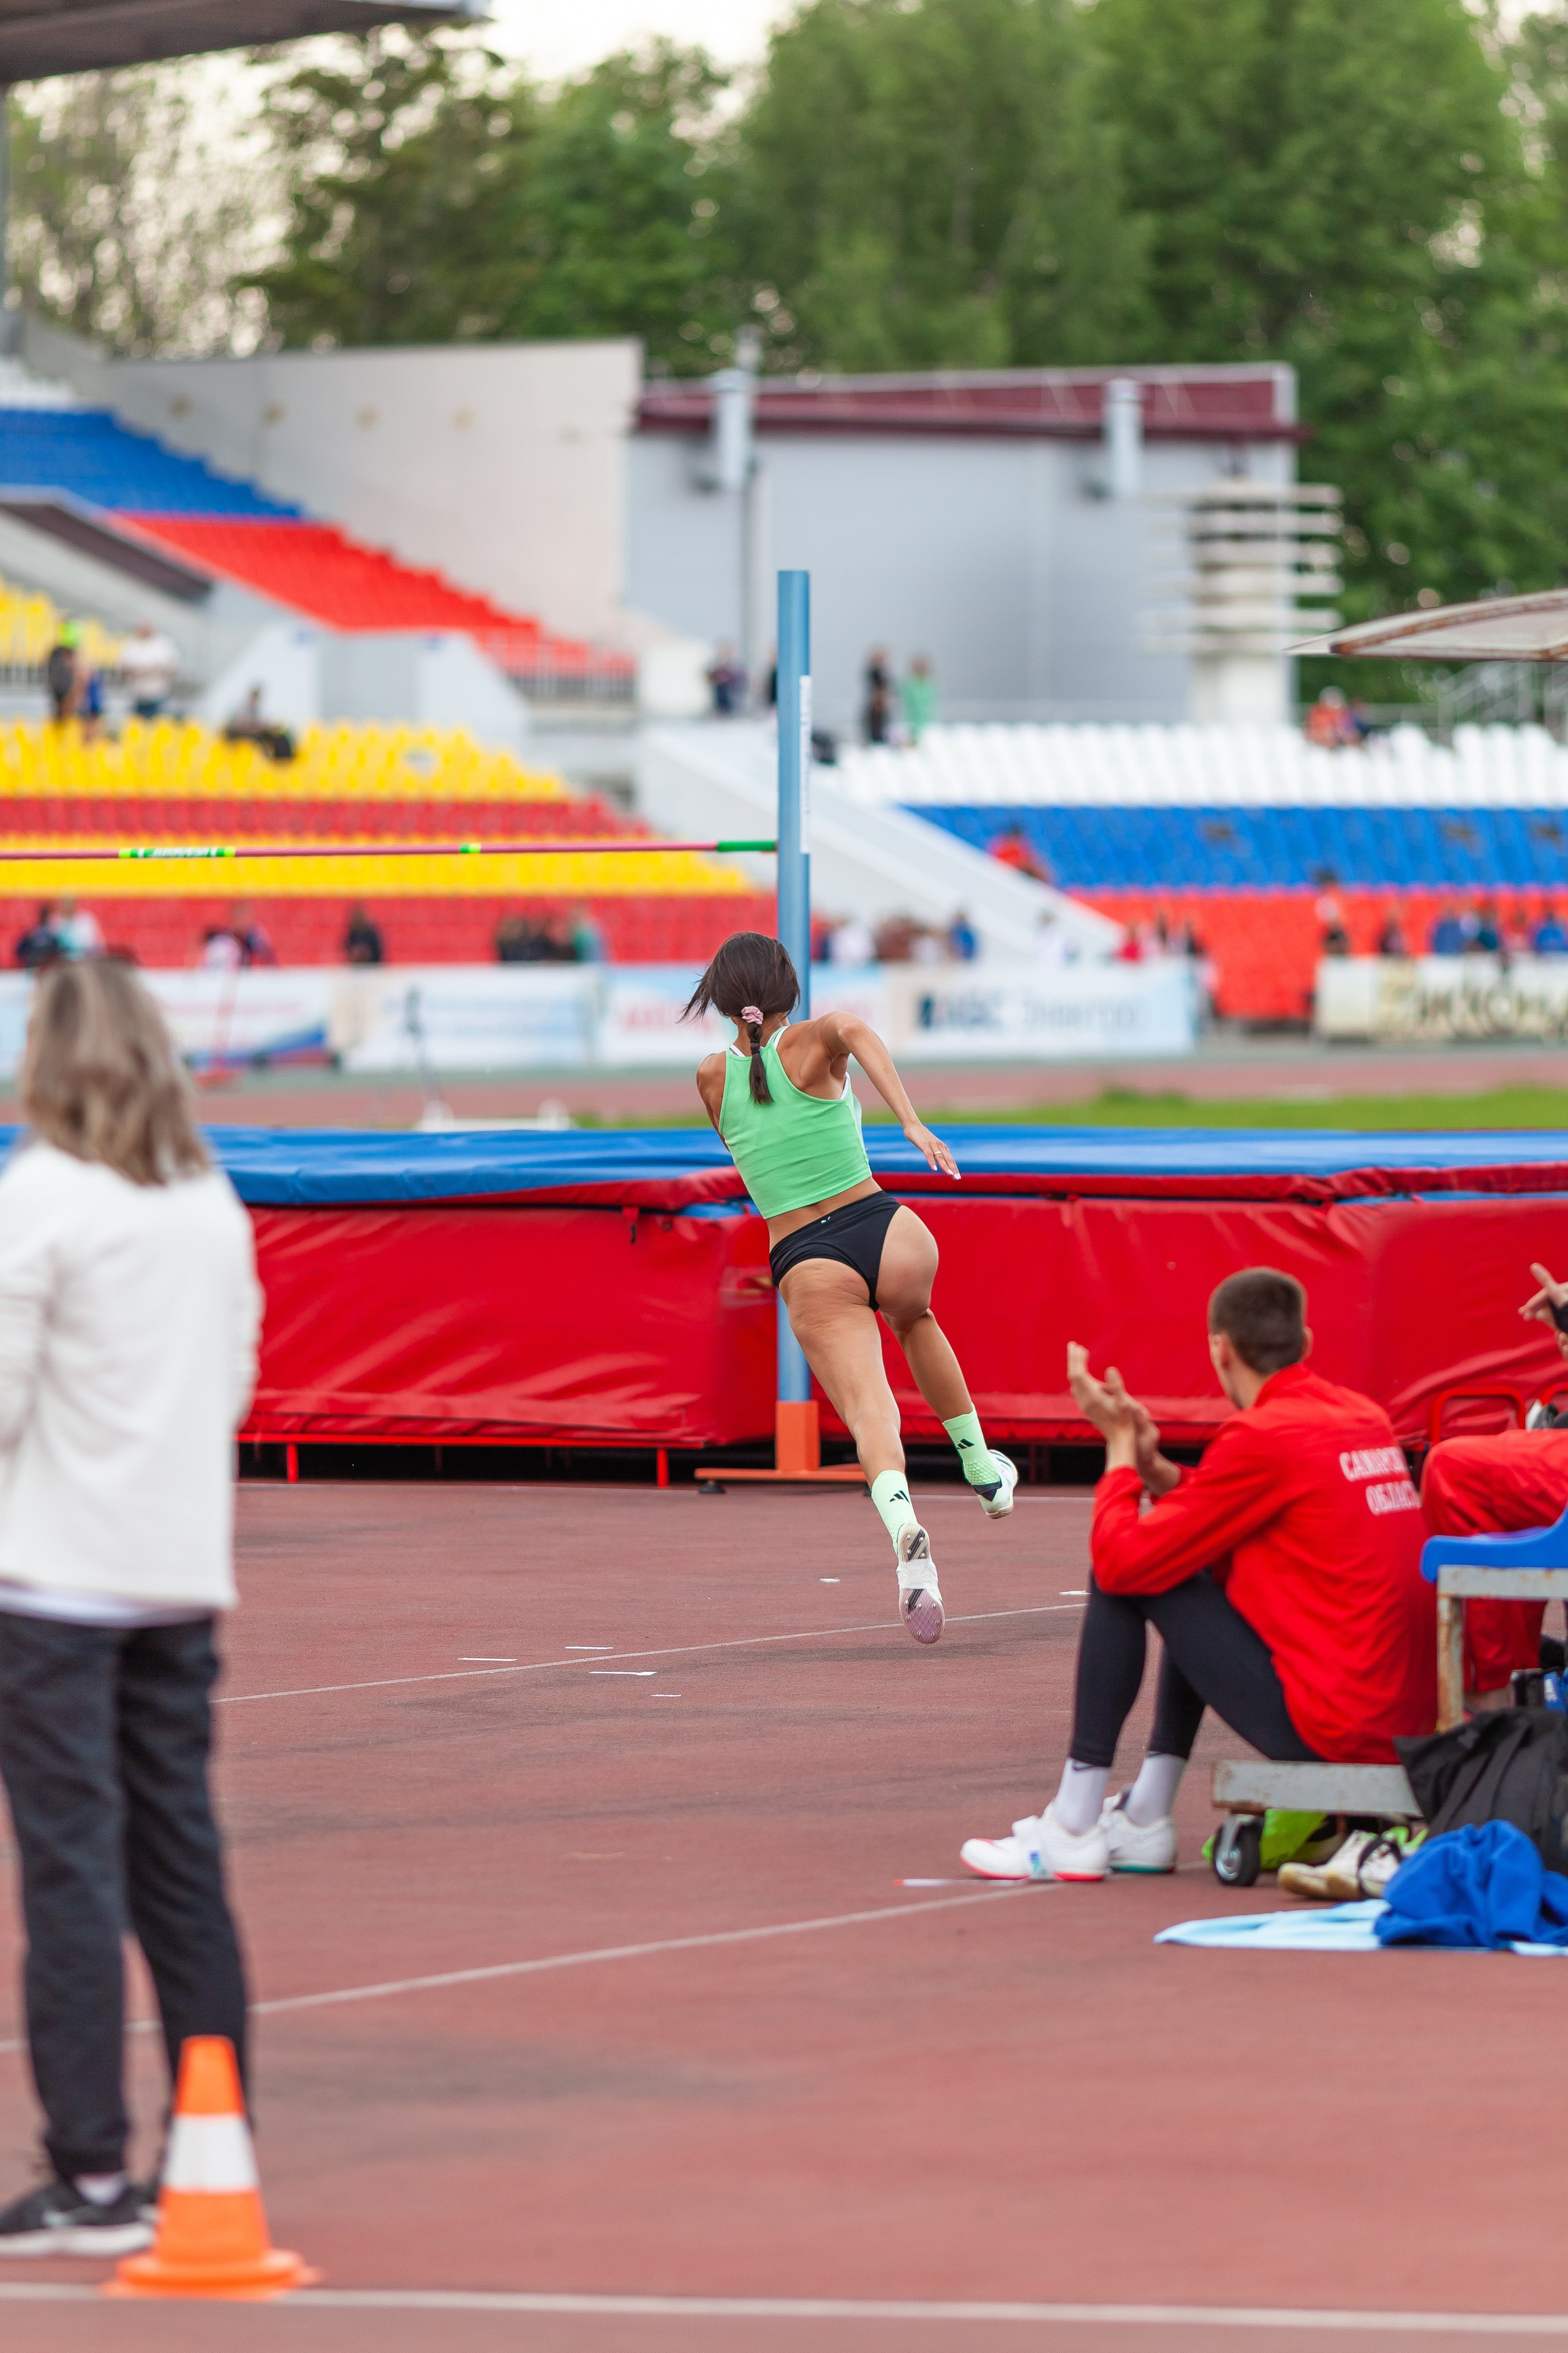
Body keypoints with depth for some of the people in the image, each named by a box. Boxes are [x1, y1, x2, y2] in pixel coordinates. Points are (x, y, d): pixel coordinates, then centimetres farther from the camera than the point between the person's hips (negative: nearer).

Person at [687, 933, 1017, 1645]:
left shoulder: (715, 1078, 7)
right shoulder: (810, 1042, -1)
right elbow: (855, 1029, -26)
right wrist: (912, 1123, -34)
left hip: (806, 1266, 0)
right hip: (886, 1233, 0)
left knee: (869, 1408, -13)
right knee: (913, 1317, 35)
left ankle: (903, 1522, -42)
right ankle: (982, 1467, 39)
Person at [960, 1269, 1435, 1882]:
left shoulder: (1264, 1437, -14)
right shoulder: (1366, 1418, 12)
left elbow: (1122, 1560, -8)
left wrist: (1121, 1445, 6)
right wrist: (1156, 1472, 16)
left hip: (1331, 1729, -9)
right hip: (1411, 1720, 9)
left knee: (1122, 1578, 2)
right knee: (1193, 1577, 28)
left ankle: (1072, 1832, 6)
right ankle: (1143, 1823, 30)